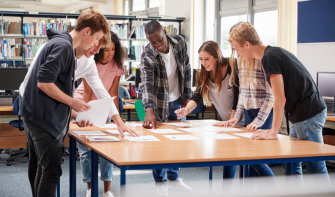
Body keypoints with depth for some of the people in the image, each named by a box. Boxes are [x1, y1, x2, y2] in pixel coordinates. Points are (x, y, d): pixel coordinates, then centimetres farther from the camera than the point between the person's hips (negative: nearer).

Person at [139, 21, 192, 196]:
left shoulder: (180, 43, -13)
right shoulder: (147, 56, -25)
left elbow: (186, 70, 0)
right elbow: (146, 84, -35)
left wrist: (187, 96, 0)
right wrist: (149, 111, -47)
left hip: (177, 100, 4)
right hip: (159, 103, -4)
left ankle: (173, 177, 32)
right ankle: (160, 182, 18)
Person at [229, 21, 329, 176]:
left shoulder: (270, 57, -15)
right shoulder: (275, 53, 15)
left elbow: (280, 99, -19)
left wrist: (273, 132, -15)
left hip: (308, 114, -10)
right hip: (303, 113, 10)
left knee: (315, 168, -6)